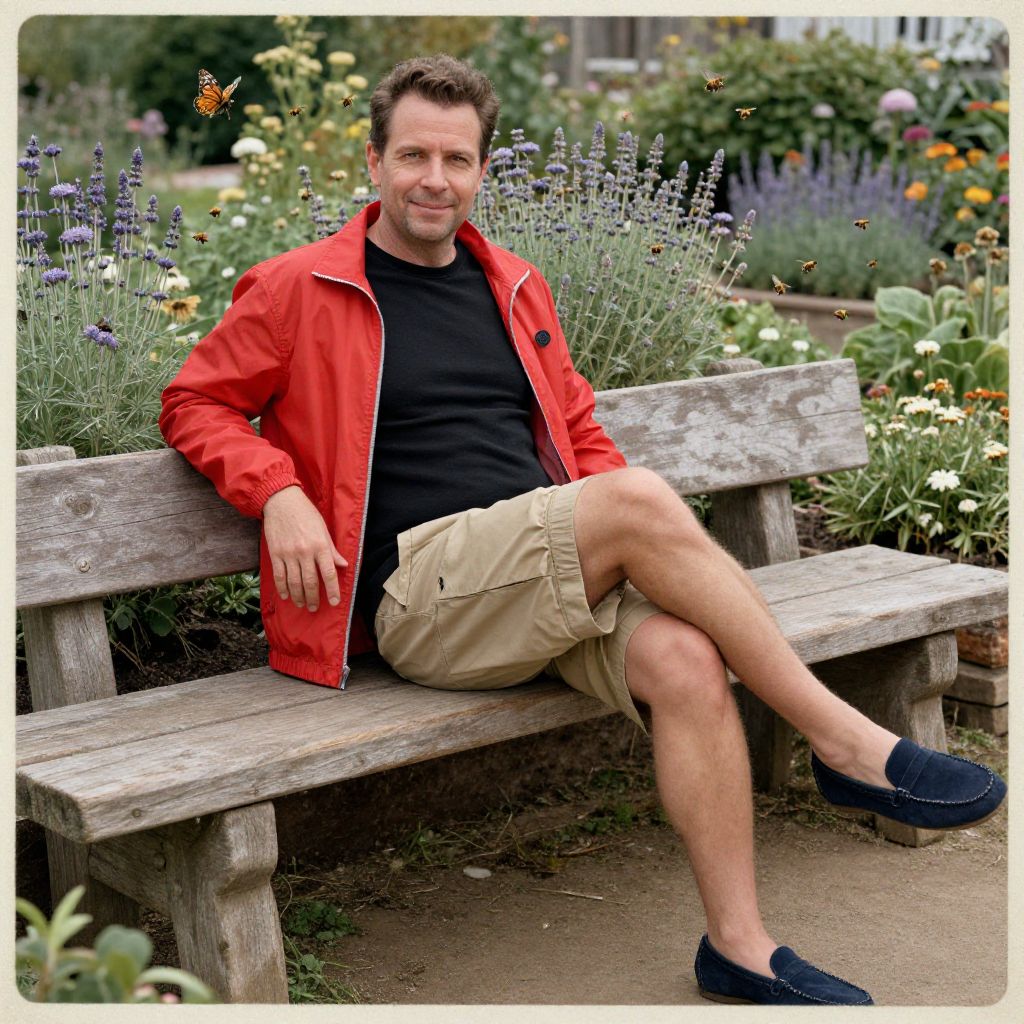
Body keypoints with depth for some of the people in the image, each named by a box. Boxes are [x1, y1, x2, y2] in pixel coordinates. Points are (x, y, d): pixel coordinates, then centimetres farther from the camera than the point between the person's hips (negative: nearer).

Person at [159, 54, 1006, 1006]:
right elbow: (194, 401, 10)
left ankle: (739, 945, -14)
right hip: (418, 590, -5)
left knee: (685, 658, -26)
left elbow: (577, 430, 26)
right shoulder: (297, 291, 5)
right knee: (642, 497, -29)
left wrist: (635, 538, 7)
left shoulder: (514, 287, 20)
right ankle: (849, 744, -20)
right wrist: (278, 495, -8)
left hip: (552, 583, 5)